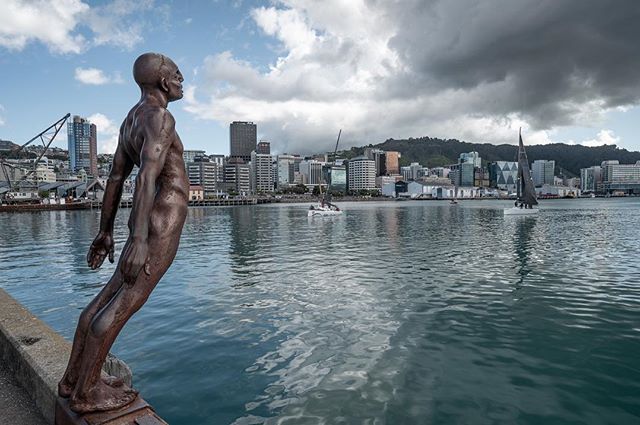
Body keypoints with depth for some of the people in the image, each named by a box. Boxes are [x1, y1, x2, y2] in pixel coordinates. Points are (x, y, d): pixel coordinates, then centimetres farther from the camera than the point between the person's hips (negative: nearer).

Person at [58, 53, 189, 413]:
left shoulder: (132, 119, 18)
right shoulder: (160, 117, -12)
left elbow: (115, 178, 18)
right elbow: (148, 176, -25)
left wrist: (106, 231, 21)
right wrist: (138, 239, -31)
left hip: (151, 221, 10)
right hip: (164, 222, -10)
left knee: (111, 296, 13)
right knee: (124, 303, -4)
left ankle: (73, 379, 25)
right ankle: (86, 393, 8)